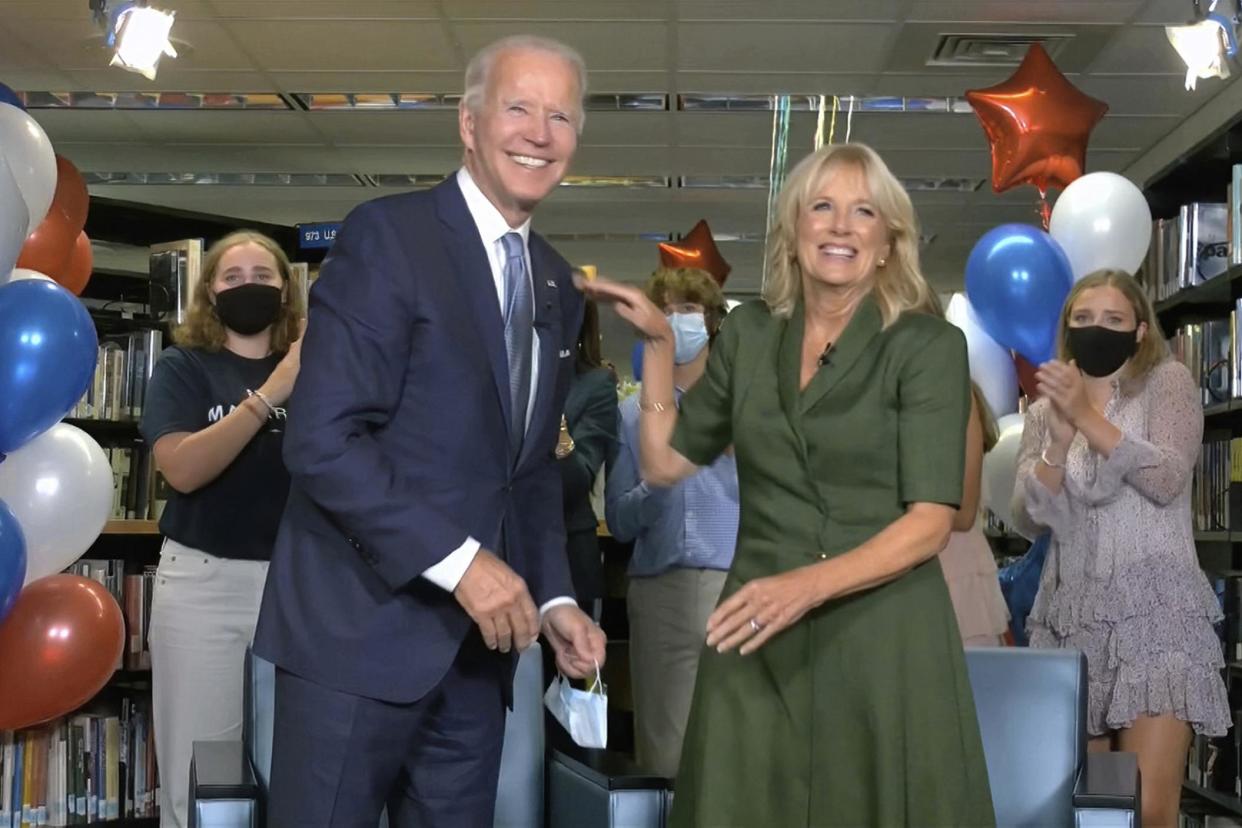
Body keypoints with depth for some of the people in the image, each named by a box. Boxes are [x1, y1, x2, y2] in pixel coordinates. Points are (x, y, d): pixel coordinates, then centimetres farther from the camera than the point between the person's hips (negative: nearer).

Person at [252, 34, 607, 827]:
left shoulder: (556, 286, 13)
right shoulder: (388, 235, -10)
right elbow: (323, 440, -18)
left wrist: (553, 596, 5)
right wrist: (458, 561, -20)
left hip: (476, 641, 7)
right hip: (362, 629, -6)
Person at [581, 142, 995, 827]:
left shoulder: (929, 345, -5)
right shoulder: (748, 333, 7)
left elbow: (930, 520, -12)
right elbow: (664, 463, 12)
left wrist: (809, 584, -23)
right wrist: (658, 342, 7)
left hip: (884, 641, -3)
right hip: (758, 638, 3)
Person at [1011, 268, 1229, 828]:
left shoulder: (1167, 383, 5)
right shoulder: (1045, 410, 14)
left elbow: (1168, 480, -12)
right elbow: (1028, 521, 2)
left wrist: (1088, 417, -20)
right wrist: (1059, 441, -13)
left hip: (1155, 613, -3)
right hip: (1070, 616, 4)